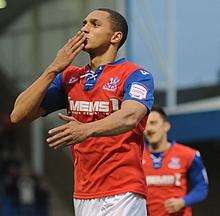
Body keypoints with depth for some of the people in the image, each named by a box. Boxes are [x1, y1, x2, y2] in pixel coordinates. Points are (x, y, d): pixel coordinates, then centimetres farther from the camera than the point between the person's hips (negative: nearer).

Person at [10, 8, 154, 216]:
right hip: (82, 197, 5)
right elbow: (18, 115, 7)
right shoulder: (69, 76, 15)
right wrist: (54, 69, -1)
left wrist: (88, 129, -42)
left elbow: (129, 117, -24)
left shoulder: (135, 74, -2)